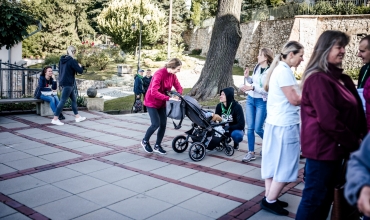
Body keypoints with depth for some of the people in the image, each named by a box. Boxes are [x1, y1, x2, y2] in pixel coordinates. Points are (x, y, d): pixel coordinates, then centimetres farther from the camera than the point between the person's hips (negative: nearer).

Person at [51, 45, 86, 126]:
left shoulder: (62, 60, 9)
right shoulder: (72, 61, -15)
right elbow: (80, 71, -16)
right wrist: (81, 66, 6)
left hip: (63, 82, 9)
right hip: (68, 83, -9)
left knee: (74, 99, 16)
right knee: (62, 101, -6)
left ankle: (77, 117, 24)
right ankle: (55, 119, -5)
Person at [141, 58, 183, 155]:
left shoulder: (173, 75, -3)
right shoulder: (159, 74, -27)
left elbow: (179, 87, 3)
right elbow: (154, 92, -35)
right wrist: (168, 98, -39)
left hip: (162, 103, 7)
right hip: (152, 102, -7)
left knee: (163, 124, 2)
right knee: (156, 124, -12)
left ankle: (157, 146, 17)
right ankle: (145, 141, 14)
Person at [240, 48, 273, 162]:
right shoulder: (257, 67, 5)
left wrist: (252, 87, -26)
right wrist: (247, 77, 1)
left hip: (262, 102, -6)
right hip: (250, 99, 6)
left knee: (258, 129, -1)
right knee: (250, 128, 5)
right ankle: (251, 153, 14)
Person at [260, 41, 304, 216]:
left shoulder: (279, 69, 14)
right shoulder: (284, 71, -16)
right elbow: (294, 99, -19)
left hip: (275, 122, 10)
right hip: (284, 125, -10)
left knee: (274, 162, 14)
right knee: (285, 165, 1)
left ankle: (269, 198, 23)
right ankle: (270, 201, 10)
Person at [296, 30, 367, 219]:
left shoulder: (340, 78, 12)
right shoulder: (318, 79, -18)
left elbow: (355, 112, 13)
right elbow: (329, 120, -22)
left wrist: (359, 137, -1)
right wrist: (354, 143, -12)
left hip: (335, 146, 9)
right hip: (322, 147, -9)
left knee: (326, 197, 19)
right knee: (314, 198, 3)